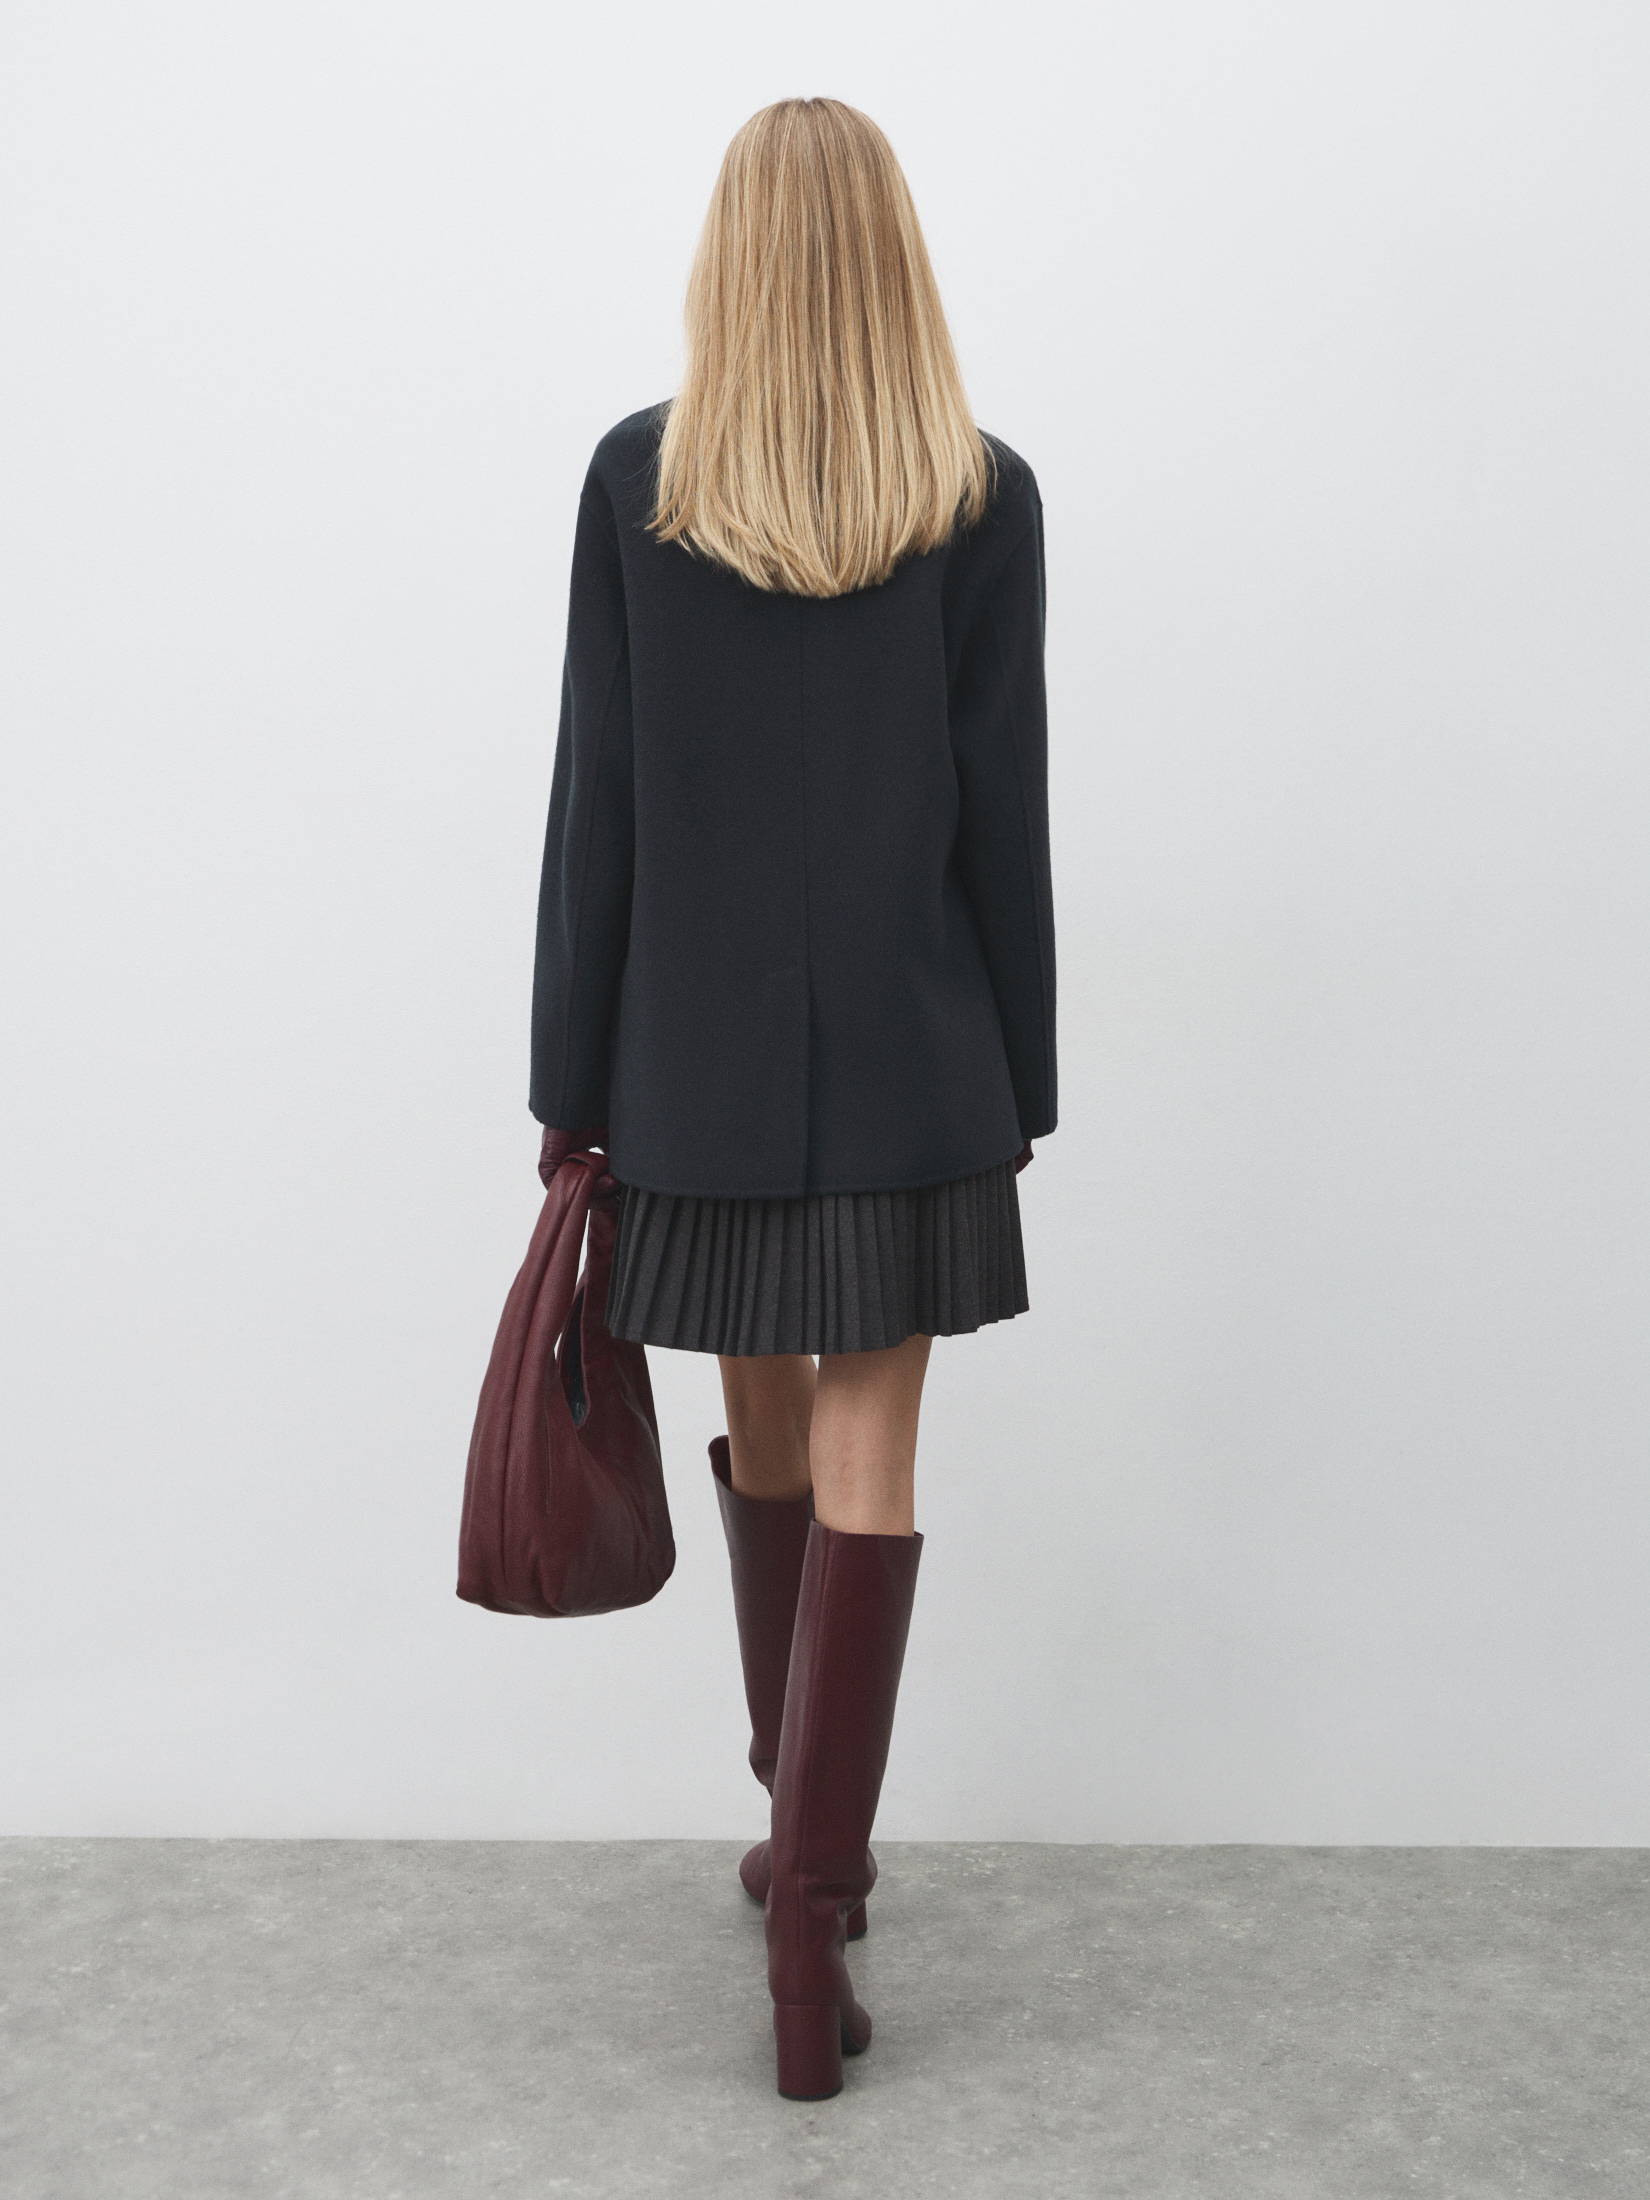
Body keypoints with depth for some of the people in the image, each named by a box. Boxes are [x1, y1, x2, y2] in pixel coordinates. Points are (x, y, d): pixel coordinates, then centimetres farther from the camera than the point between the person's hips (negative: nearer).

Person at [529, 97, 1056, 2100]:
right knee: (869, 1463, 4)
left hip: (702, 1055, 2)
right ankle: (811, 1896, 3)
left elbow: (596, 799, -4)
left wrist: (571, 1084, 4)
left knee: (766, 1427, 18)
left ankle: (802, 1829, 36)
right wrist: (1020, 1074, 7)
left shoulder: (634, 478, -4)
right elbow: (1004, 808, -3)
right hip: (911, 1056, -1)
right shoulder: (984, 499, -5)